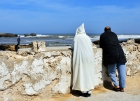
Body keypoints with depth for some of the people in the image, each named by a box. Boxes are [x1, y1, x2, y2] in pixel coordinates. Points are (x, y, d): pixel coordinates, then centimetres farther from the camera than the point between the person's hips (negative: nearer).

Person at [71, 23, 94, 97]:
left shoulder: (77, 37, 3)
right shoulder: (87, 37, 11)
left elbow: (73, 47, 7)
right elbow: (90, 46, 16)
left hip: (81, 57, -3)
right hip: (89, 57, 4)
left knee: (82, 73, 2)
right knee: (88, 73, 8)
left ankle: (83, 91, 4)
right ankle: (89, 91, 11)